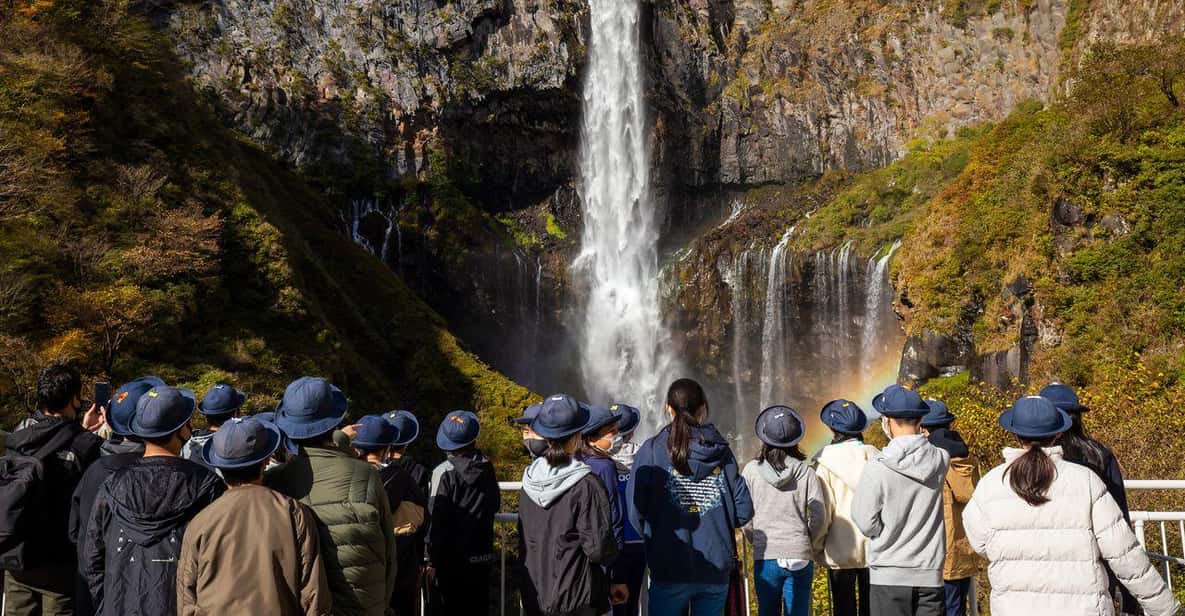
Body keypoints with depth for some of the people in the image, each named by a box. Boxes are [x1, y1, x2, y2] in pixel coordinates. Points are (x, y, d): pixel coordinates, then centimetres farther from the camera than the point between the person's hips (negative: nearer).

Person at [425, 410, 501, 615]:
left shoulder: (444, 472, -14)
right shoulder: (487, 468, -2)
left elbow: (436, 520, -15)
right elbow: (495, 506, 12)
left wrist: (433, 560, -11)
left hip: (450, 559, -4)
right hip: (481, 556, 4)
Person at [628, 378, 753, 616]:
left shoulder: (652, 450, -8)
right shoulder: (722, 451, 2)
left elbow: (636, 511, -11)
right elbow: (744, 511, 1)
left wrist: (653, 540, 7)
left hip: (669, 570, -3)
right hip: (717, 568, 3)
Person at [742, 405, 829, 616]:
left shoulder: (751, 470, -2)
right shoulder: (806, 472, -3)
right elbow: (820, 515, -5)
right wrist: (812, 544, 11)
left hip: (765, 556, 0)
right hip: (800, 556, 0)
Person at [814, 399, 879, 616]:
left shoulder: (826, 461, -10)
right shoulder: (875, 457, -2)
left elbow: (823, 509, -9)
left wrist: (818, 545, 1)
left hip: (841, 549, -3)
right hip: (874, 549, 3)